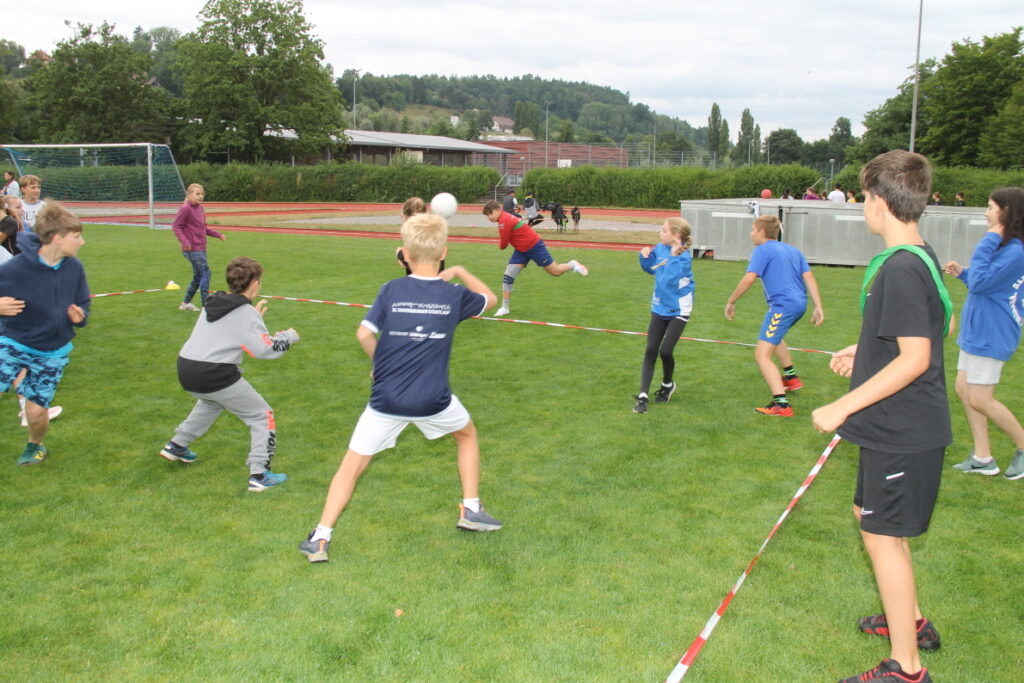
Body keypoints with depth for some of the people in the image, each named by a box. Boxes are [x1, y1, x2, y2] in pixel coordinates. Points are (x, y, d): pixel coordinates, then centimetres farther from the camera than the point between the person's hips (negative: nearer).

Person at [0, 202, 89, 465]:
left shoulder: (74, 268, -8)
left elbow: (83, 306, 3)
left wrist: (79, 317, -18)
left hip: (53, 352, 2)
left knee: (36, 410, 3)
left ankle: (35, 446, 36)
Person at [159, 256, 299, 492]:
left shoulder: (212, 303, 12)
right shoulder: (245, 312, -8)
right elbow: (266, 349, -11)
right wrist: (289, 337, 5)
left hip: (185, 369, 8)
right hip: (215, 375, -8)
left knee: (211, 402, 39)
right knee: (262, 415, 6)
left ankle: (177, 446, 47)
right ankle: (259, 475, 0)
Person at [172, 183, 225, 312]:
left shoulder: (200, 208, 12)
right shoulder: (186, 209, -12)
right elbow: (176, 226, -13)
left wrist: (217, 235, 14)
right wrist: (184, 241, -24)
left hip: (201, 249, 9)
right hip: (192, 249, -9)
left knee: (198, 276, 14)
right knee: (205, 273, -12)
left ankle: (186, 303, 25)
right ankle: (205, 305, -8)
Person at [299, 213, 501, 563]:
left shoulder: (392, 290, -3)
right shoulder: (454, 295, -1)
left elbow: (364, 334, -7)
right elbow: (489, 298, 19)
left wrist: (381, 364, 11)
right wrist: (460, 272, 29)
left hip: (386, 401, 0)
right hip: (433, 402, 1)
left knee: (351, 467, 9)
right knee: (467, 435, 29)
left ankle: (320, 539, 4)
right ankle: (471, 510, 28)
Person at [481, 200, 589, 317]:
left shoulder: (504, 221, -25)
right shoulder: (506, 217, 4)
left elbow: (503, 245, -18)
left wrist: (500, 245, 1)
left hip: (534, 246, -9)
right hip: (521, 250, 9)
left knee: (556, 272, 5)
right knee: (508, 277, -2)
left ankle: (573, 265, 35)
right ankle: (504, 308, 5)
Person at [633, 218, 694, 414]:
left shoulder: (684, 257, -20)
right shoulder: (660, 249, -2)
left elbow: (670, 278, -32)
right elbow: (650, 268, 17)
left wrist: (674, 255, -35)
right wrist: (645, 257, -2)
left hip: (678, 310, -5)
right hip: (659, 307, 6)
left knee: (665, 351, -10)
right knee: (650, 350, -1)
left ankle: (668, 384, 22)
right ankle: (642, 396, 0)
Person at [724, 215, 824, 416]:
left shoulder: (763, 250, -4)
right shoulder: (792, 250, 19)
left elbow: (749, 279, -15)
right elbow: (809, 277, 11)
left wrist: (731, 302, -5)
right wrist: (818, 307, 8)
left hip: (783, 305, -9)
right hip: (799, 303, 9)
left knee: (762, 355, -10)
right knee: (772, 335, 37)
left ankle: (781, 404, -22)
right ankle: (791, 377, 47)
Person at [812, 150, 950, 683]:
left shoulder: (902, 268, -23)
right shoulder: (917, 258, 8)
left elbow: (915, 358, -27)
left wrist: (844, 407, -24)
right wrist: (863, 351, 23)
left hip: (903, 431, -10)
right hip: (896, 426, 10)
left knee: (883, 536, 0)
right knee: (870, 515, 23)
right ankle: (911, 622, 40)